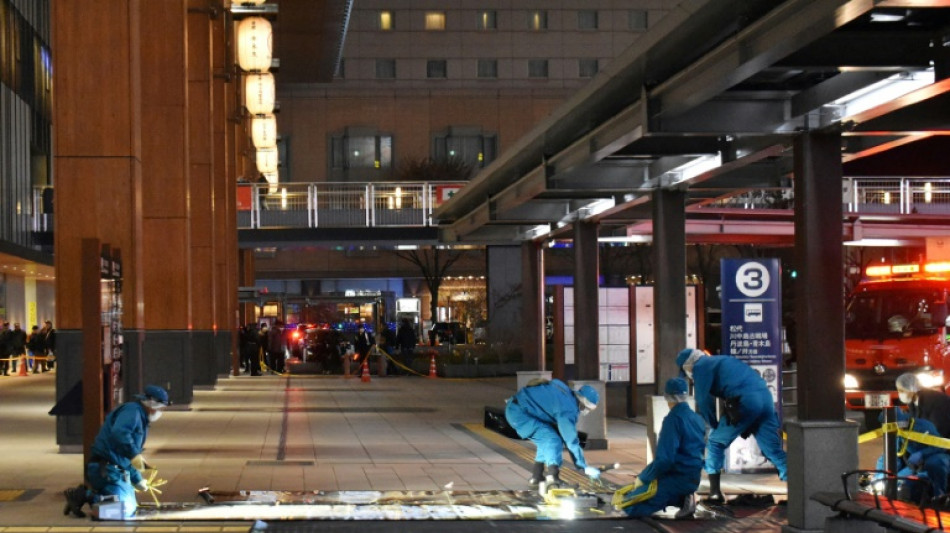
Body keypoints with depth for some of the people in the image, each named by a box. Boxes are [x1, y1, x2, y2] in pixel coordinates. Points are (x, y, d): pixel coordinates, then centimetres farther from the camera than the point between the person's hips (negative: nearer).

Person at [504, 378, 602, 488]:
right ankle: (552, 476, -25)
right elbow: (571, 439, -16)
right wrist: (584, 467, -9)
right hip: (518, 412, -10)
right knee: (552, 440, -13)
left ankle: (536, 476, 20)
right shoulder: (568, 408, -17)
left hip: (514, 409, 10)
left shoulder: (566, 393, 11)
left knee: (545, 441, 17)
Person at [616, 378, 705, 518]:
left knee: (628, 505, -4)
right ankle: (683, 498, 3)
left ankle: (681, 500, -10)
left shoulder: (673, 419, -17)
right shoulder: (697, 419, 9)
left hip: (676, 479, -8)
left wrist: (642, 478, -10)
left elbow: (664, 459, -24)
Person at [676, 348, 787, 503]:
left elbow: (704, 400, 3)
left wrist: (714, 425, 16)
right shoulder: (721, 361, 34)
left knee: (715, 443, 10)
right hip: (765, 396, 7)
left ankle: (715, 491, 8)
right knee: (774, 450, 7)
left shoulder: (700, 367, 9)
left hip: (745, 402, -7)